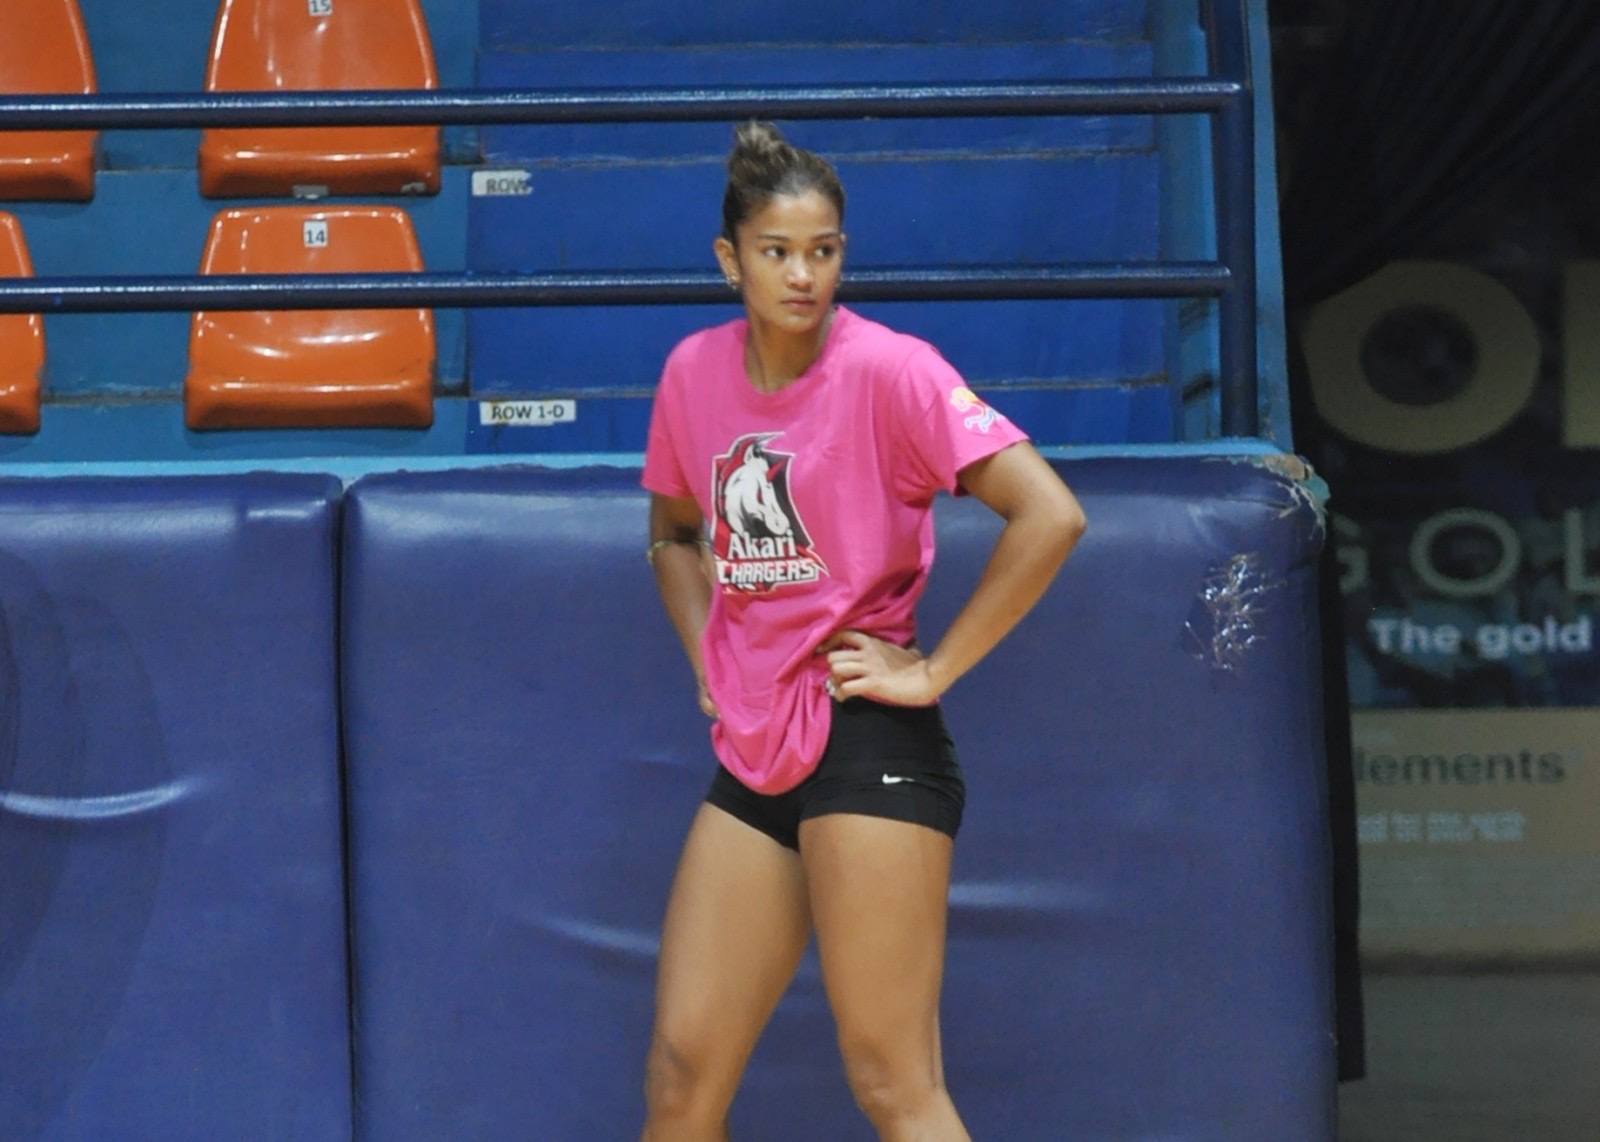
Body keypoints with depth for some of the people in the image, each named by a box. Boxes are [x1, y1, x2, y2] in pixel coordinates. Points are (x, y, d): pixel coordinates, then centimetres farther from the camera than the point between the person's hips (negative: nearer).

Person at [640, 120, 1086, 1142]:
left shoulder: (887, 368, -10)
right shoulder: (695, 371, 7)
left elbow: (1050, 515, -17)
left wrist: (934, 670, -14)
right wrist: (711, 659, 11)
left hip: (868, 743, -6)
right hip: (753, 752, 6)